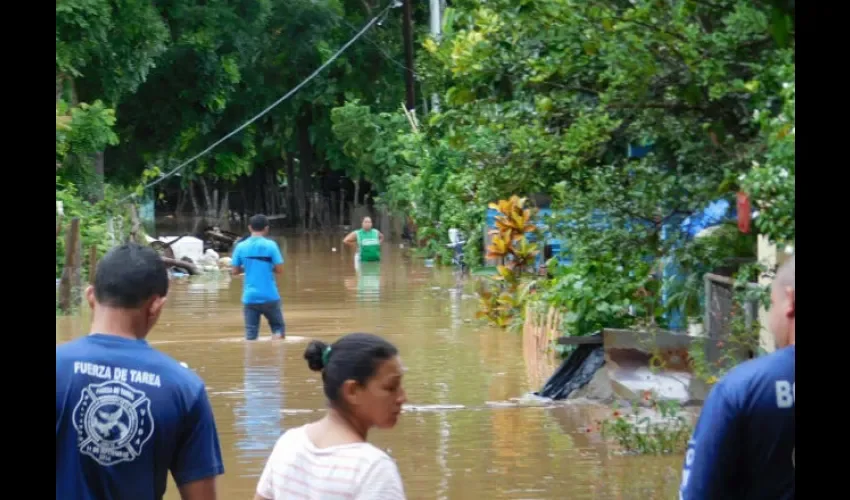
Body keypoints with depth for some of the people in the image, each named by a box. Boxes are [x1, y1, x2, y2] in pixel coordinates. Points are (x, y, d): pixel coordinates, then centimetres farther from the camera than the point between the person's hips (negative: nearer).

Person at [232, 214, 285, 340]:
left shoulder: (241, 247, 1)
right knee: (278, 328, 14)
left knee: (250, 335, 5)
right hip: (269, 297, -2)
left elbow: (234, 271, 5)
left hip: (249, 297, 2)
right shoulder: (270, 245, -7)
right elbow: (279, 270, -8)